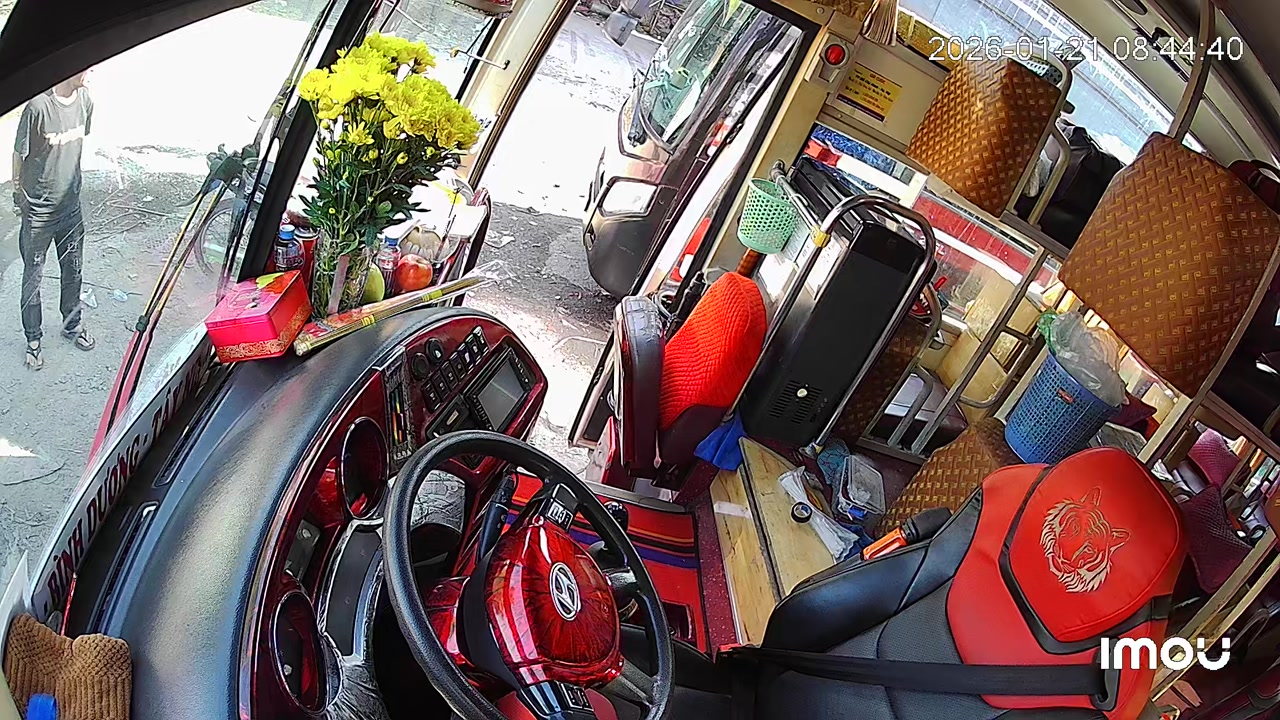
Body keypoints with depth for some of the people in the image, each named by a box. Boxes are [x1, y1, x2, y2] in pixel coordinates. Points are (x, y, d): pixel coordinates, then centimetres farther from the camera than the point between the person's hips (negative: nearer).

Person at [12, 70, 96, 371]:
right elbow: (19, 154, -11)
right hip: (39, 211, -5)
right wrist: (19, 196, -1)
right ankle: (33, 340, 25)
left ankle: (72, 324, 41)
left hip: (71, 205, 5)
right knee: (33, 278, 10)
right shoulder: (38, 107, -24)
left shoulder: (85, 100, -5)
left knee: (73, 270, 20)